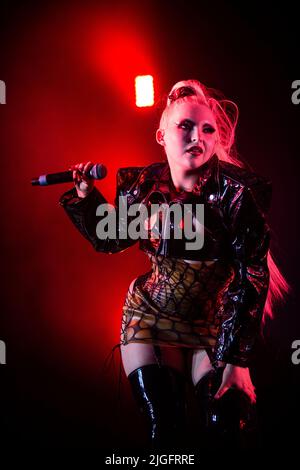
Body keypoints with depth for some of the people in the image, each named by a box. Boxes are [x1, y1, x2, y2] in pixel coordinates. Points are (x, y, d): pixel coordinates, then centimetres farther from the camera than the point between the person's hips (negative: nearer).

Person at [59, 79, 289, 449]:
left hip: (216, 321, -1)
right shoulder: (142, 185, -7)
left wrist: (237, 359, -17)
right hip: (151, 315, 2)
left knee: (224, 424, -11)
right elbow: (109, 241, 10)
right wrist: (85, 195, -6)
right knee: (164, 426, -6)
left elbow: (253, 278, -16)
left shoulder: (237, 192, -18)